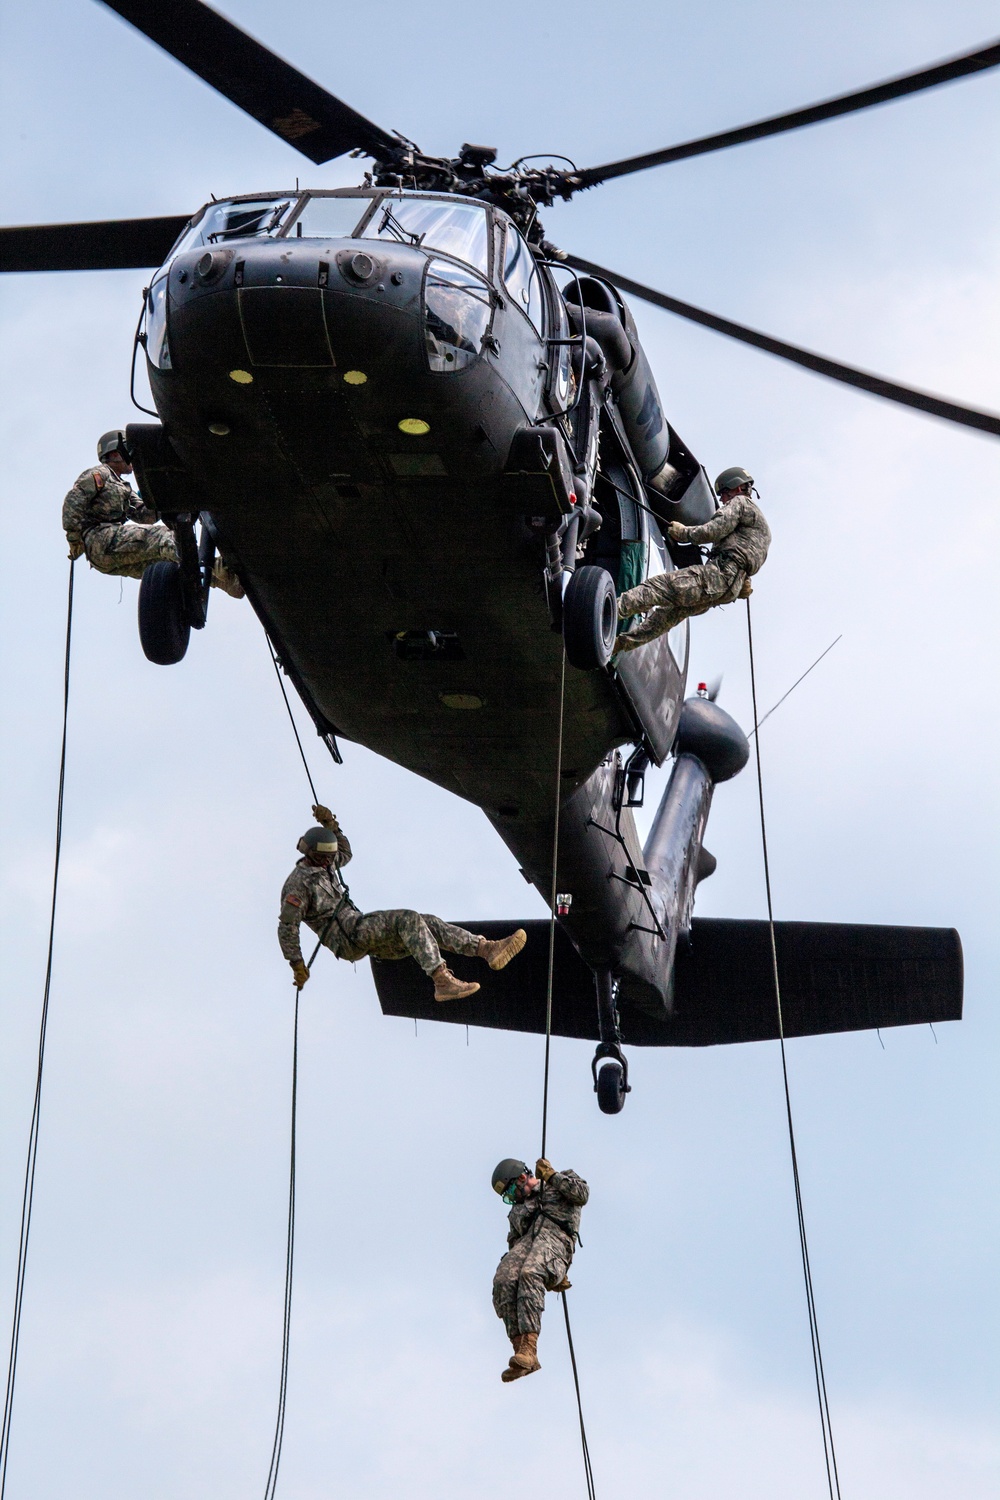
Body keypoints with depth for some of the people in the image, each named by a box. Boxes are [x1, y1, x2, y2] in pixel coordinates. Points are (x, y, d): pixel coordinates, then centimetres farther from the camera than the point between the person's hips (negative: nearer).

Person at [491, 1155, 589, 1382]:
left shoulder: (563, 1182, 24)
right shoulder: (518, 1207, 37)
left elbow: (582, 1194, 2)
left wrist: (552, 1176, 0)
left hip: (555, 1238, -5)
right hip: (526, 1241, 5)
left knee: (529, 1274, -36)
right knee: (503, 1280, -28)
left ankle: (529, 1349, -47)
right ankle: (521, 1351, -34)